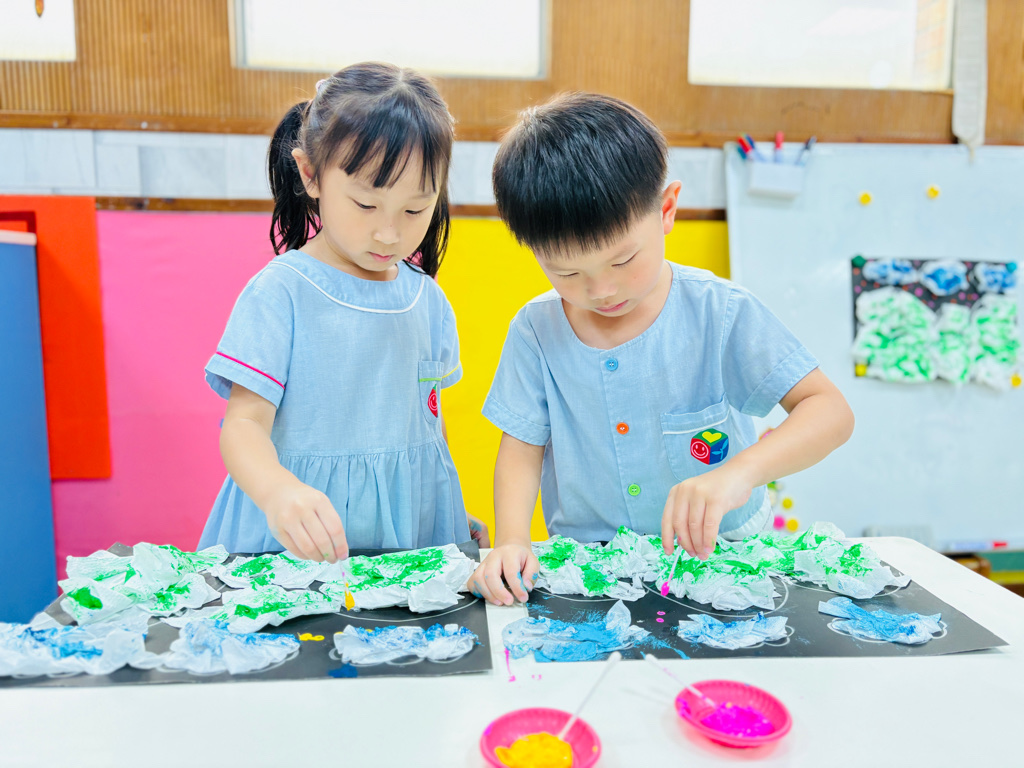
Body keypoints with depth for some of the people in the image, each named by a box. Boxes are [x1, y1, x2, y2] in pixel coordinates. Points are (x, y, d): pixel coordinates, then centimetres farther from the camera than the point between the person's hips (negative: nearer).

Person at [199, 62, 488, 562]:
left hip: (415, 528, 3)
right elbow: (243, 423, -14)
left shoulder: (428, 301, 5)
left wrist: (457, 524, 17)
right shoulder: (280, 292, -10)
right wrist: (277, 490, -35)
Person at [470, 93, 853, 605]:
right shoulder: (536, 331, -6)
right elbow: (523, 445, 1)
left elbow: (830, 411, -15)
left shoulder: (719, 313, -13)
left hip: (719, 553, -2)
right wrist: (511, 539, -17)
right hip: (588, 566, 3)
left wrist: (739, 472, -33)